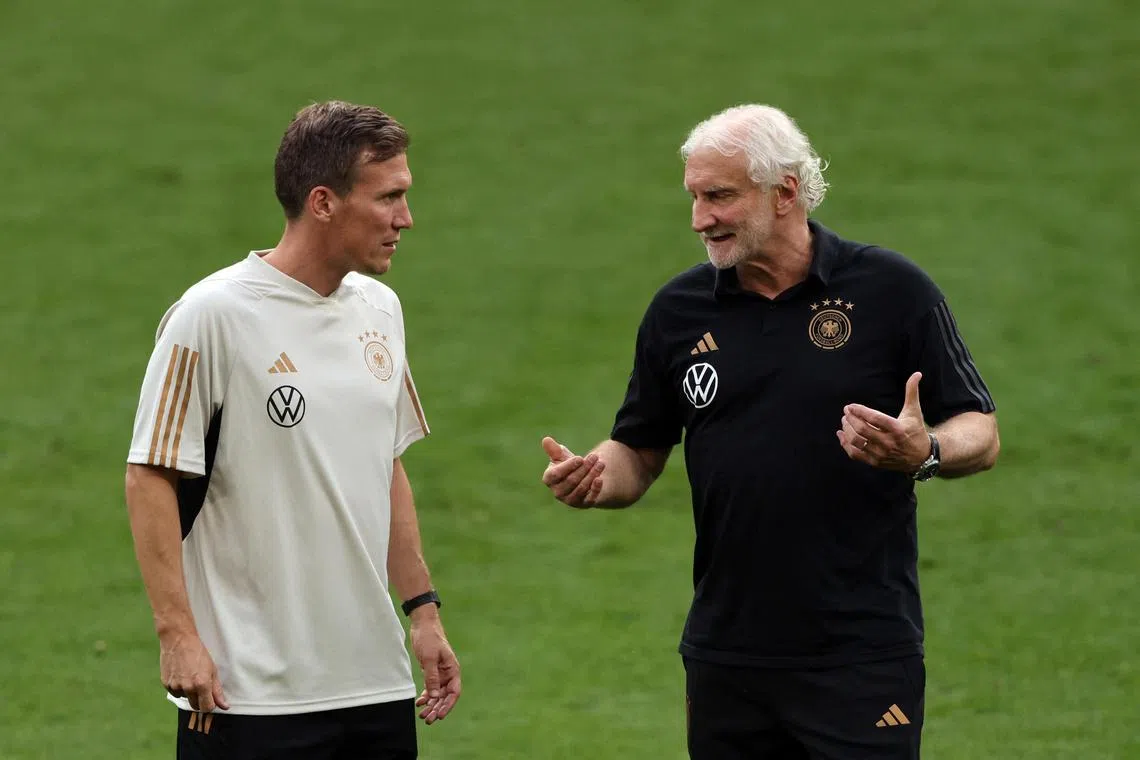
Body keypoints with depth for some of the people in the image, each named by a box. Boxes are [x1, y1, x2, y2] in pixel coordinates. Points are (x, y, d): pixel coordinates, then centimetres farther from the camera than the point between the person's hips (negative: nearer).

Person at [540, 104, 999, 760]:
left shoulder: (893, 289, -3)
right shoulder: (679, 311, 8)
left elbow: (981, 435, -1)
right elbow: (640, 451, 15)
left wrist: (924, 452, -22)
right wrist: (593, 476, -7)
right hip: (725, 653, 4)